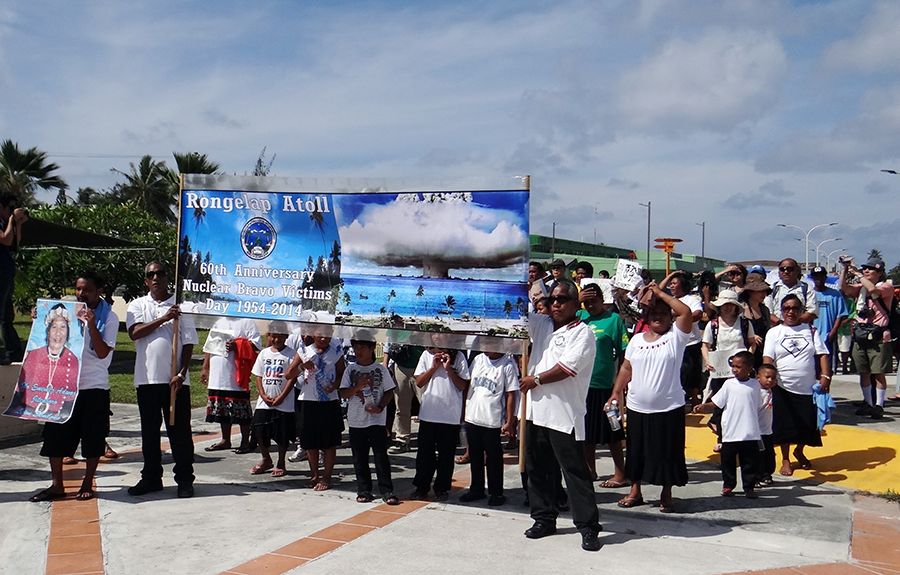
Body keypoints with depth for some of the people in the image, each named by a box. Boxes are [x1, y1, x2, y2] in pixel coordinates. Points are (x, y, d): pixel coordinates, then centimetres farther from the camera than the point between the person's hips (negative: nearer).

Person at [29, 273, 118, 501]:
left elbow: (103, 353, -12)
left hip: (94, 387, -4)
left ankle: (87, 484, 15)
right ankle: (56, 484, 15)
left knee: (92, 438, 2)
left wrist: (91, 324, -21)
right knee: (55, 433, 4)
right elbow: (52, 341, 20)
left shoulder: (109, 317, -3)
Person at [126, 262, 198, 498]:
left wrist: (181, 374, -8)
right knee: (149, 430, 9)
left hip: (176, 379, -2)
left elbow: (188, 342, 1)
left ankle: (184, 479, 9)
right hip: (147, 378, 2)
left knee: (179, 430, 1)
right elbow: (134, 333, -8)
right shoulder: (137, 305, 10)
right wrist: (163, 319, -16)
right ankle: (151, 477, 20)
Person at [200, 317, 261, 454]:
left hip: (238, 376, -7)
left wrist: (237, 346, -23)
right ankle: (225, 440, 24)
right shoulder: (219, 322, 18)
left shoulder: (247, 322, -2)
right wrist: (205, 368, 18)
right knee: (222, 410, 13)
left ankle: (245, 441, 7)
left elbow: (255, 345, -9)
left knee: (241, 410, -2)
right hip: (218, 375, 7)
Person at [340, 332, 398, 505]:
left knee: (381, 456, -2)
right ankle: (364, 490, 18)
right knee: (359, 458, 8)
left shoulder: (381, 369, 0)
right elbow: (344, 393, 0)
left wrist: (380, 407, -14)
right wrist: (357, 387, -19)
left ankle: (387, 491, 3)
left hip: (377, 420, -2)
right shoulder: (351, 369, 4)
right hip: (356, 421, 2)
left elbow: (389, 392, 2)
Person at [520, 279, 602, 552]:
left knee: (575, 472, -3)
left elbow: (567, 367, -15)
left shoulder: (582, 333, -7)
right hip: (536, 411, 7)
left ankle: (588, 527, 3)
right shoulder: (542, 325, 14)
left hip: (564, 414, -7)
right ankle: (544, 518, 27)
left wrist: (535, 380, -6)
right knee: (537, 468, 14)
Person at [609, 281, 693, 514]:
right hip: (637, 407, 4)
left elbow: (686, 312, -19)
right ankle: (635, 490, 28)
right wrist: (616, 393, 4)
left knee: (667, 452, 4)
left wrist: (661, 293, -12)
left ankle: (666, 495, 20)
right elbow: (626, 368, 12)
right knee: (636, 450, 13)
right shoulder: (637, 339, 10)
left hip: (669, 408, -4)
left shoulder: (676, 337, -4)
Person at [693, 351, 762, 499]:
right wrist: (702, 407, -17)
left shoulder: (755, 385, 3)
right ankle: (728, 485, 22)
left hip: (750, 434, 0)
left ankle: (749, 486, 19)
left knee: (750, 461, 6)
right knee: (728, 460, 8)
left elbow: (758, 407, 14)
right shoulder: (729, 384, -1)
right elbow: (715, 403, -3)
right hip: (730, 433, 0)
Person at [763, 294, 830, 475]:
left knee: (807, 424, 4)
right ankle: (785, 460, 21)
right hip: (782, 387, -1)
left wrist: (825, 376, -8)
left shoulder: (810, 330, 8)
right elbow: (768, 358, -6)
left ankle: (799, 452, 33)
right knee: (784, 425, 3)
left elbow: (822, 354, 4)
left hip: (807, 387, 1)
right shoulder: (774, 332, 3)